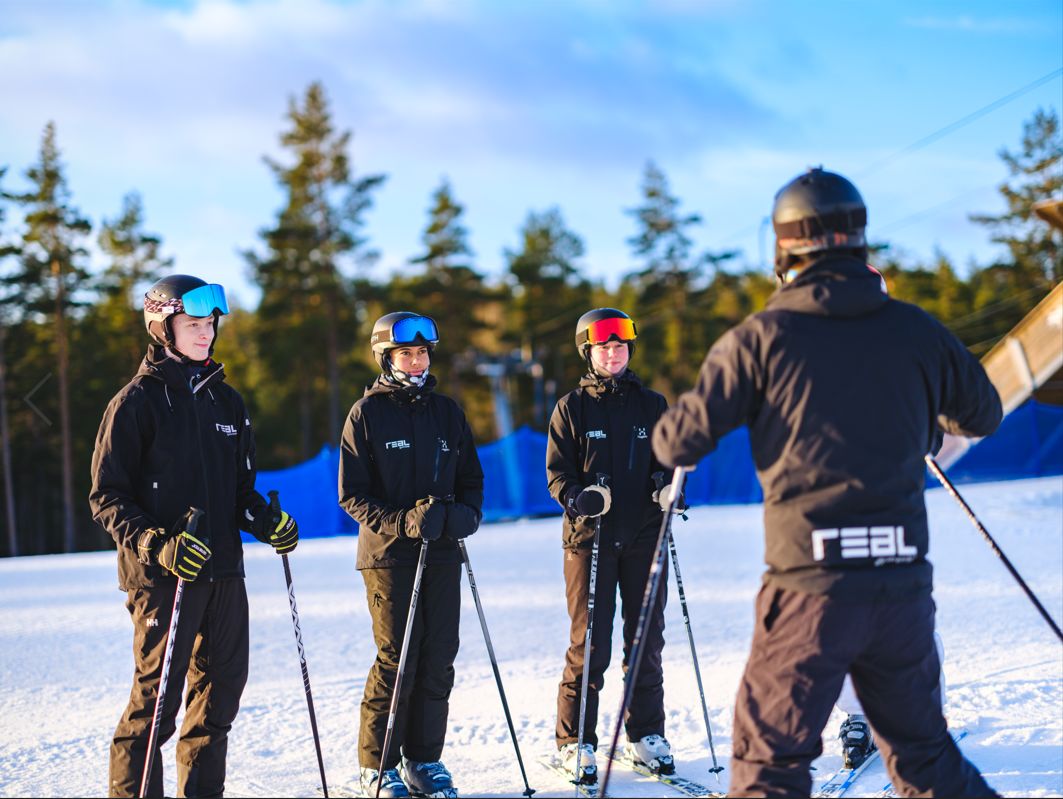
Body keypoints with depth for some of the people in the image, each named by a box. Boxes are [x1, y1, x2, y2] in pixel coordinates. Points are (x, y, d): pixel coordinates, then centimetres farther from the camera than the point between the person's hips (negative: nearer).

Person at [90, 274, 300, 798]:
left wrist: (267, 522, 1)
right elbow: (106, 498, -7)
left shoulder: (225, 401, 15)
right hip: (162, 576, -6)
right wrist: (157, 544, -20)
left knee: (221, 689, 9)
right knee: (156, 698, -6)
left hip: (224, 573, 6)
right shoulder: (137, 402, -4)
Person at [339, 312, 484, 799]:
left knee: (438, 659, 3)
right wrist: (403, 522, -16)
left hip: (442, 555, 4)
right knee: (396, 659, -5)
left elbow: (471, 478, 18)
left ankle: (425, 758, 13)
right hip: (389, 555, -4)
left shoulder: (446, 412, 12)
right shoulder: (367, 413, 0)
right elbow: (352, 494, -3)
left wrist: (466, 513, -4)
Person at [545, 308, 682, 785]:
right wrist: (579, 498, -18)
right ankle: (576, 741, 5)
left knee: (646, 638, 5)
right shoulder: (572, 407, 4)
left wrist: (668, 485, -7)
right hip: (589, 536, -2)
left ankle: (647, 733, 16)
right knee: (589, 643, -3)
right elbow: (557, 472, 1)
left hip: (644, 535, 2)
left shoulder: (651, 404, 10)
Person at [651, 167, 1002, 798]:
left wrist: (667, 440, 20)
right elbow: (983, 414, 19)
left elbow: (680, 443, -4)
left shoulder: (761, 339, -5)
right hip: (904, 581, 3)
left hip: (810, 589, -3)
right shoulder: (917, 330, 4)